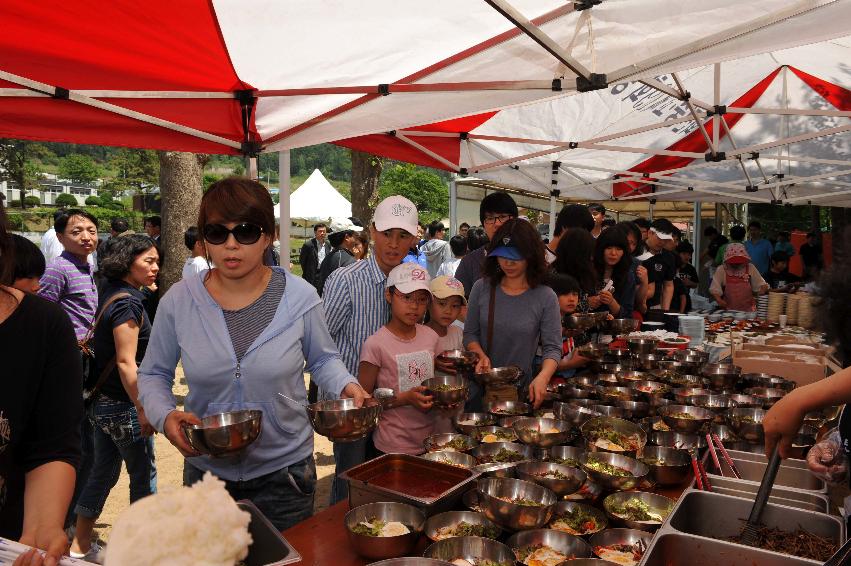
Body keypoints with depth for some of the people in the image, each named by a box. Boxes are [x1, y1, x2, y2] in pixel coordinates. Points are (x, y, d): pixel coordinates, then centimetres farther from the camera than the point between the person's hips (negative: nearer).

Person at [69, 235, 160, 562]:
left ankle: (81, 545, 29)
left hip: (103, 400, 9)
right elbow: (126, 362, -23)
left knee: (104, 470, 18)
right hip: (123, 404, -9)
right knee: (143, 474, 6)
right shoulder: (127, 303, -21)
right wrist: (143, 409, -21)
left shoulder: (111, 294, 7)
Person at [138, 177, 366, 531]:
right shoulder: (178, 301, -8)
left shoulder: (300, 297, -10)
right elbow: (152, 375, 5)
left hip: (284, 470, -1)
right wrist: (165, 416, -15)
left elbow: (322, 360, 5)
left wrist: (346, 385, -15)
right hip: (206, 470, 1)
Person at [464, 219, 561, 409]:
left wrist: (542, 378, -27)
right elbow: (470, 333, 4)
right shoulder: (482, 288, -2)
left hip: (522, 391, -1)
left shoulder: (545, 297, -9)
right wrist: (481, 356, -15)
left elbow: (552, 347, -9)